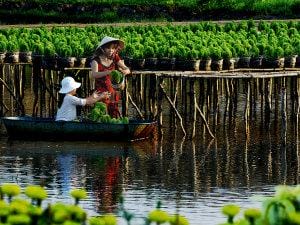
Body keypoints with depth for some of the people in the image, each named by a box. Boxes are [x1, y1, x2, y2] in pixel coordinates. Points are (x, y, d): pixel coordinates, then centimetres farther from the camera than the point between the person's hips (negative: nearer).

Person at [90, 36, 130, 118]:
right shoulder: (96, 60, -7)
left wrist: (125, 71, -25)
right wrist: (108, 72, -41)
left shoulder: (115, 58, 6)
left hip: (112, 92, 4)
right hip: (101, 92, -4)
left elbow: (127, 69, 1)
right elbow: (94, 74, -24)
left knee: (115, 117, 1)